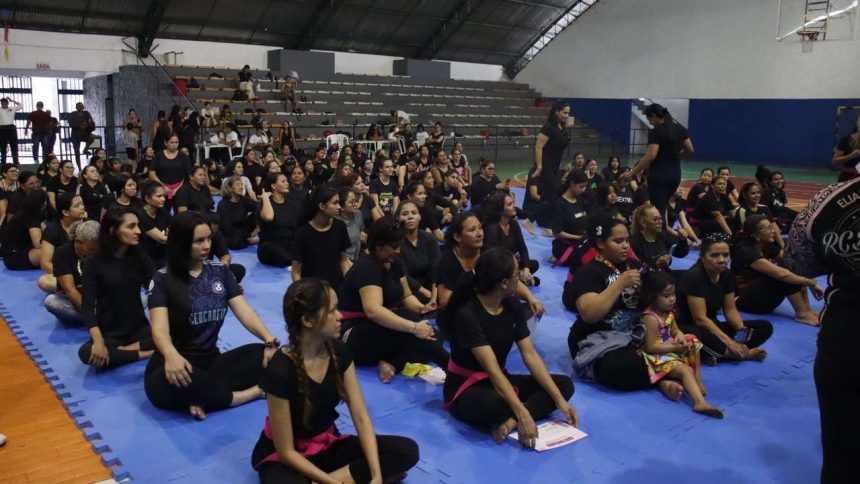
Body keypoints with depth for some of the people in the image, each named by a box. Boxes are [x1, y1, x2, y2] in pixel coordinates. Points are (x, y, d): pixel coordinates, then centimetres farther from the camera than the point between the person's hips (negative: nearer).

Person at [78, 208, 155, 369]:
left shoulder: (140, 258, 3)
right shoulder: (94, 263, -7)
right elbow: (87, 306, -14)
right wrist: (99, 341, -28)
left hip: (140, 329, 2)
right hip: (109, 334, -2)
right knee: (86, 353, -34)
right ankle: (144, 353, -25)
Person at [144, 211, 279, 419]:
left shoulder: (220, 271, 8)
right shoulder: (163, 279, -4)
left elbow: (244, 311, -2)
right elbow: (160, 327, -17)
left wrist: (270, 340, -21)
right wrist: (171, 356, -41)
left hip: (211, 361, 4)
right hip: (177, 364, -3)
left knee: (264, 354, -21)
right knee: (171, 381, -40)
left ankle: (202, 397, -25)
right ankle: (250, 392, -22)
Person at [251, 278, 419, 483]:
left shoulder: (339, 353, -9)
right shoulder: (280, 371, -26)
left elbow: (361, 418, -10)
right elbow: (286, 451, -20)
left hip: (327, 445, 7)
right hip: (284, 458, -7)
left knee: (407, 450, -13)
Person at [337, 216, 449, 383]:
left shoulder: (394, 262, 6)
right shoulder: (367, 267, -21)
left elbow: (406, 296, 12)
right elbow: (373, 310, -35)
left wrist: (420, 307, -12)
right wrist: (413, 327, -42)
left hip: (382, 331, 9)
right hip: (354, 337, -9)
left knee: (429, 333, -15)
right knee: (409, 319, -32)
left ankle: (391, 364, -29)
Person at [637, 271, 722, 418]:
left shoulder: (669, 312, 4)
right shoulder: (651, 318, -24)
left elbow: (675, 331, 15)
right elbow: (650, 347, -25)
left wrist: (681, 338, -11)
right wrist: (675, 348, -23)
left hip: (671, 347, 10)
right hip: (658, 356, -10)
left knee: (694, 342, 11)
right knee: (686, 370, -26)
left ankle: (697, 378, 6)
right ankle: (700, 402, -45)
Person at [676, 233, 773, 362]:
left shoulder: (726, 275, 1)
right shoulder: (694, 277, -22)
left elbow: (730, 309, 6)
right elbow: (700, 319, -25)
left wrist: (742, 330, -14)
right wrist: (730, 343, -26)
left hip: (713, 327, 8)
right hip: (690, 328, -8)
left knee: (765, 327, -2)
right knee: (697, 336, -44)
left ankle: (716, 353, -21)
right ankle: (745, 354, -21)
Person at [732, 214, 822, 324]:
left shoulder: (766, 246, 3)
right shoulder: (746, 251, -25)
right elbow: (780, 274, -31)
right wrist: (810, 283, -25)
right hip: (746, 300, -8)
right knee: (784, 277, -27)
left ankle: (806, 309, -14)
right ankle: (802, 313, -21)